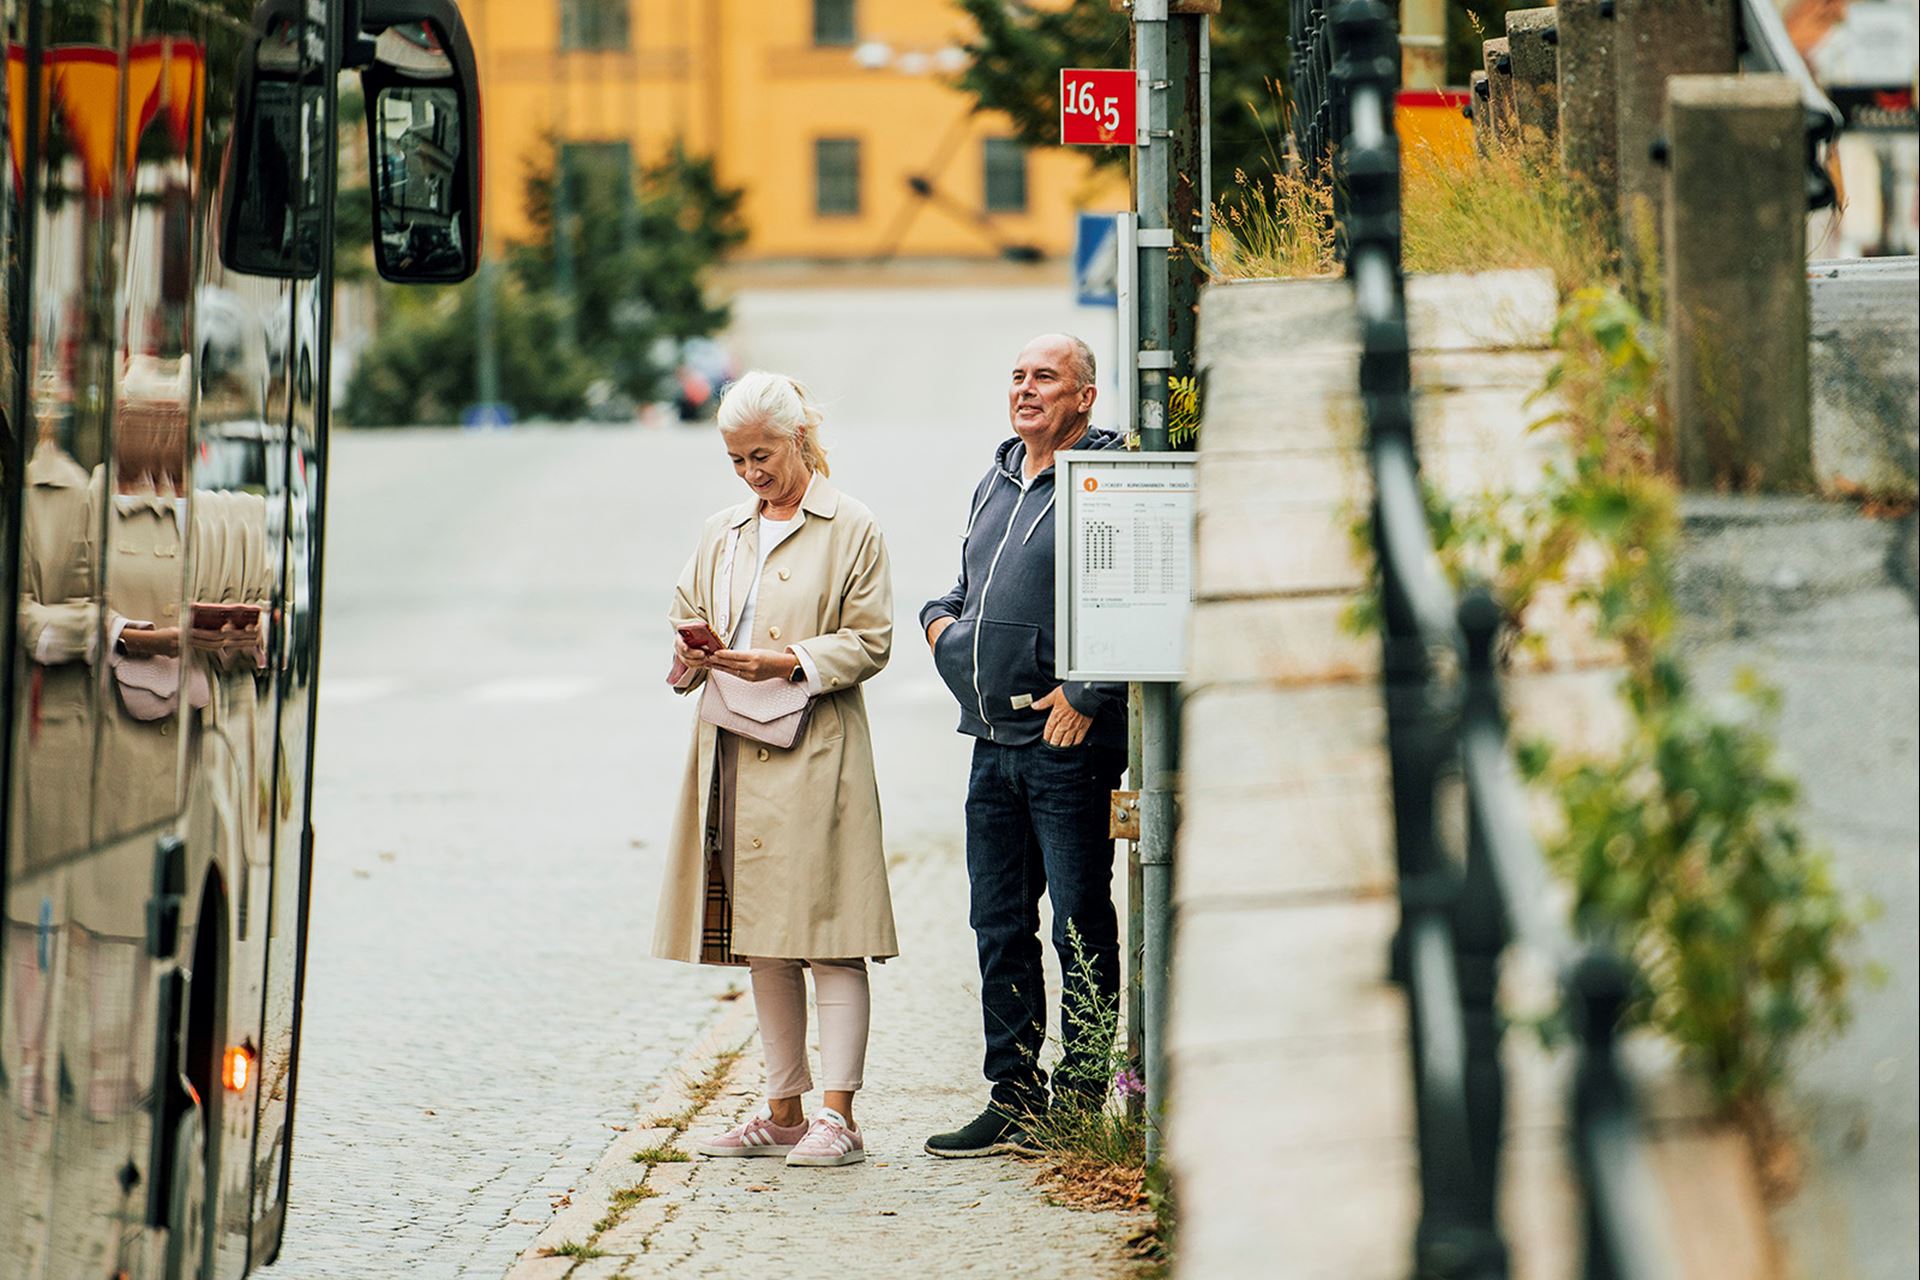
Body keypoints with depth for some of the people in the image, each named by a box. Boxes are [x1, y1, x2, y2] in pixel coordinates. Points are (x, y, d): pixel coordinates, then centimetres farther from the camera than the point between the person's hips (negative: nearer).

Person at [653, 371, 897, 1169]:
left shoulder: (851, 530, -1)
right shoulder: (721, 534, 16)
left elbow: (869, 640, -5)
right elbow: (686, 617, 20)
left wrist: (791, 663, -19)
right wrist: (692, 656, -3)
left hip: (815, 754, -6)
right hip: (734, 754, 6)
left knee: (828, 941, -7)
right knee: (761, 943, 8)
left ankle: (838, 1117, -8)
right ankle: (782, 1111, 15)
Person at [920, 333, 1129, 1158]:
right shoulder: (997, 485, 17)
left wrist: (1086, 694, -19)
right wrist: (941, 619, 10)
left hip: (1067, 742, -8)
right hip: (994, 741, 8)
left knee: (1080, 928, -1)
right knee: (999, 926, 11)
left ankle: (1081, 1102, 6)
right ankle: (1013, 1102, 18)